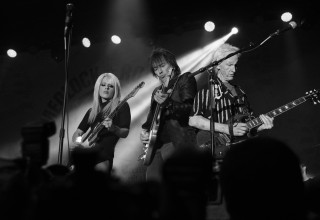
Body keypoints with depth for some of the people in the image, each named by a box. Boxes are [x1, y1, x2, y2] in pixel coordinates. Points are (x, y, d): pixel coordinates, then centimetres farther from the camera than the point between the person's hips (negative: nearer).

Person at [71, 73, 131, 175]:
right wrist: (77, 142, 0)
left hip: (105, 154, -4)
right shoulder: (92, 111, 25)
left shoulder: (122, 106, 11)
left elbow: (125, 133, 2)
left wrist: (113, 128, -19)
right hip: (87, 151, 4)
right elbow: (77, 133, 24)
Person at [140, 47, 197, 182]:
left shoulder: (185, 80, 6)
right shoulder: (157, 91, 24)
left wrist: (167, 103, -22)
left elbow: (190, 108, -8)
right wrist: (145, 131, 7)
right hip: (160, 143, 6)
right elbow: (151, 117, 27)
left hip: (180, 139, -6)